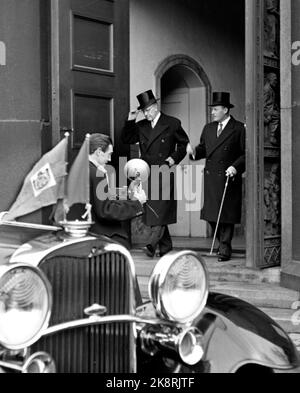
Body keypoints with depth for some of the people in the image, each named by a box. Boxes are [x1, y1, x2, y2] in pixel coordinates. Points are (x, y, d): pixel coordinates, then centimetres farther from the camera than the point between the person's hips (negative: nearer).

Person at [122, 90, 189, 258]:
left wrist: (174, 158, -5)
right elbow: (126, 139, 10)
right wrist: (130, 121, 0)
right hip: (147, 174, 5)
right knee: (152, 211, 7)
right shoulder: (141, 126, 13)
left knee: (161, 210, -14)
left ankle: (153, 244, -19)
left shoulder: (172, 123, 2)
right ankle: (165, 245, 17)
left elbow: (184, 143, 8)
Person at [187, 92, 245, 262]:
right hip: (210, 178, 6)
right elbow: (203, 149, 17)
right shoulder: (208, 128, 16)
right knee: (211, 214, 7)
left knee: (227, 215, -1)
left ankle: (225, 249, 8)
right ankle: (222, 243, 25)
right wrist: (194, 151, -3)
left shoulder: (239, 129, -4)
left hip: (229, 178, -6)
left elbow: (247, 153, -5)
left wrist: (236, 166, -17)